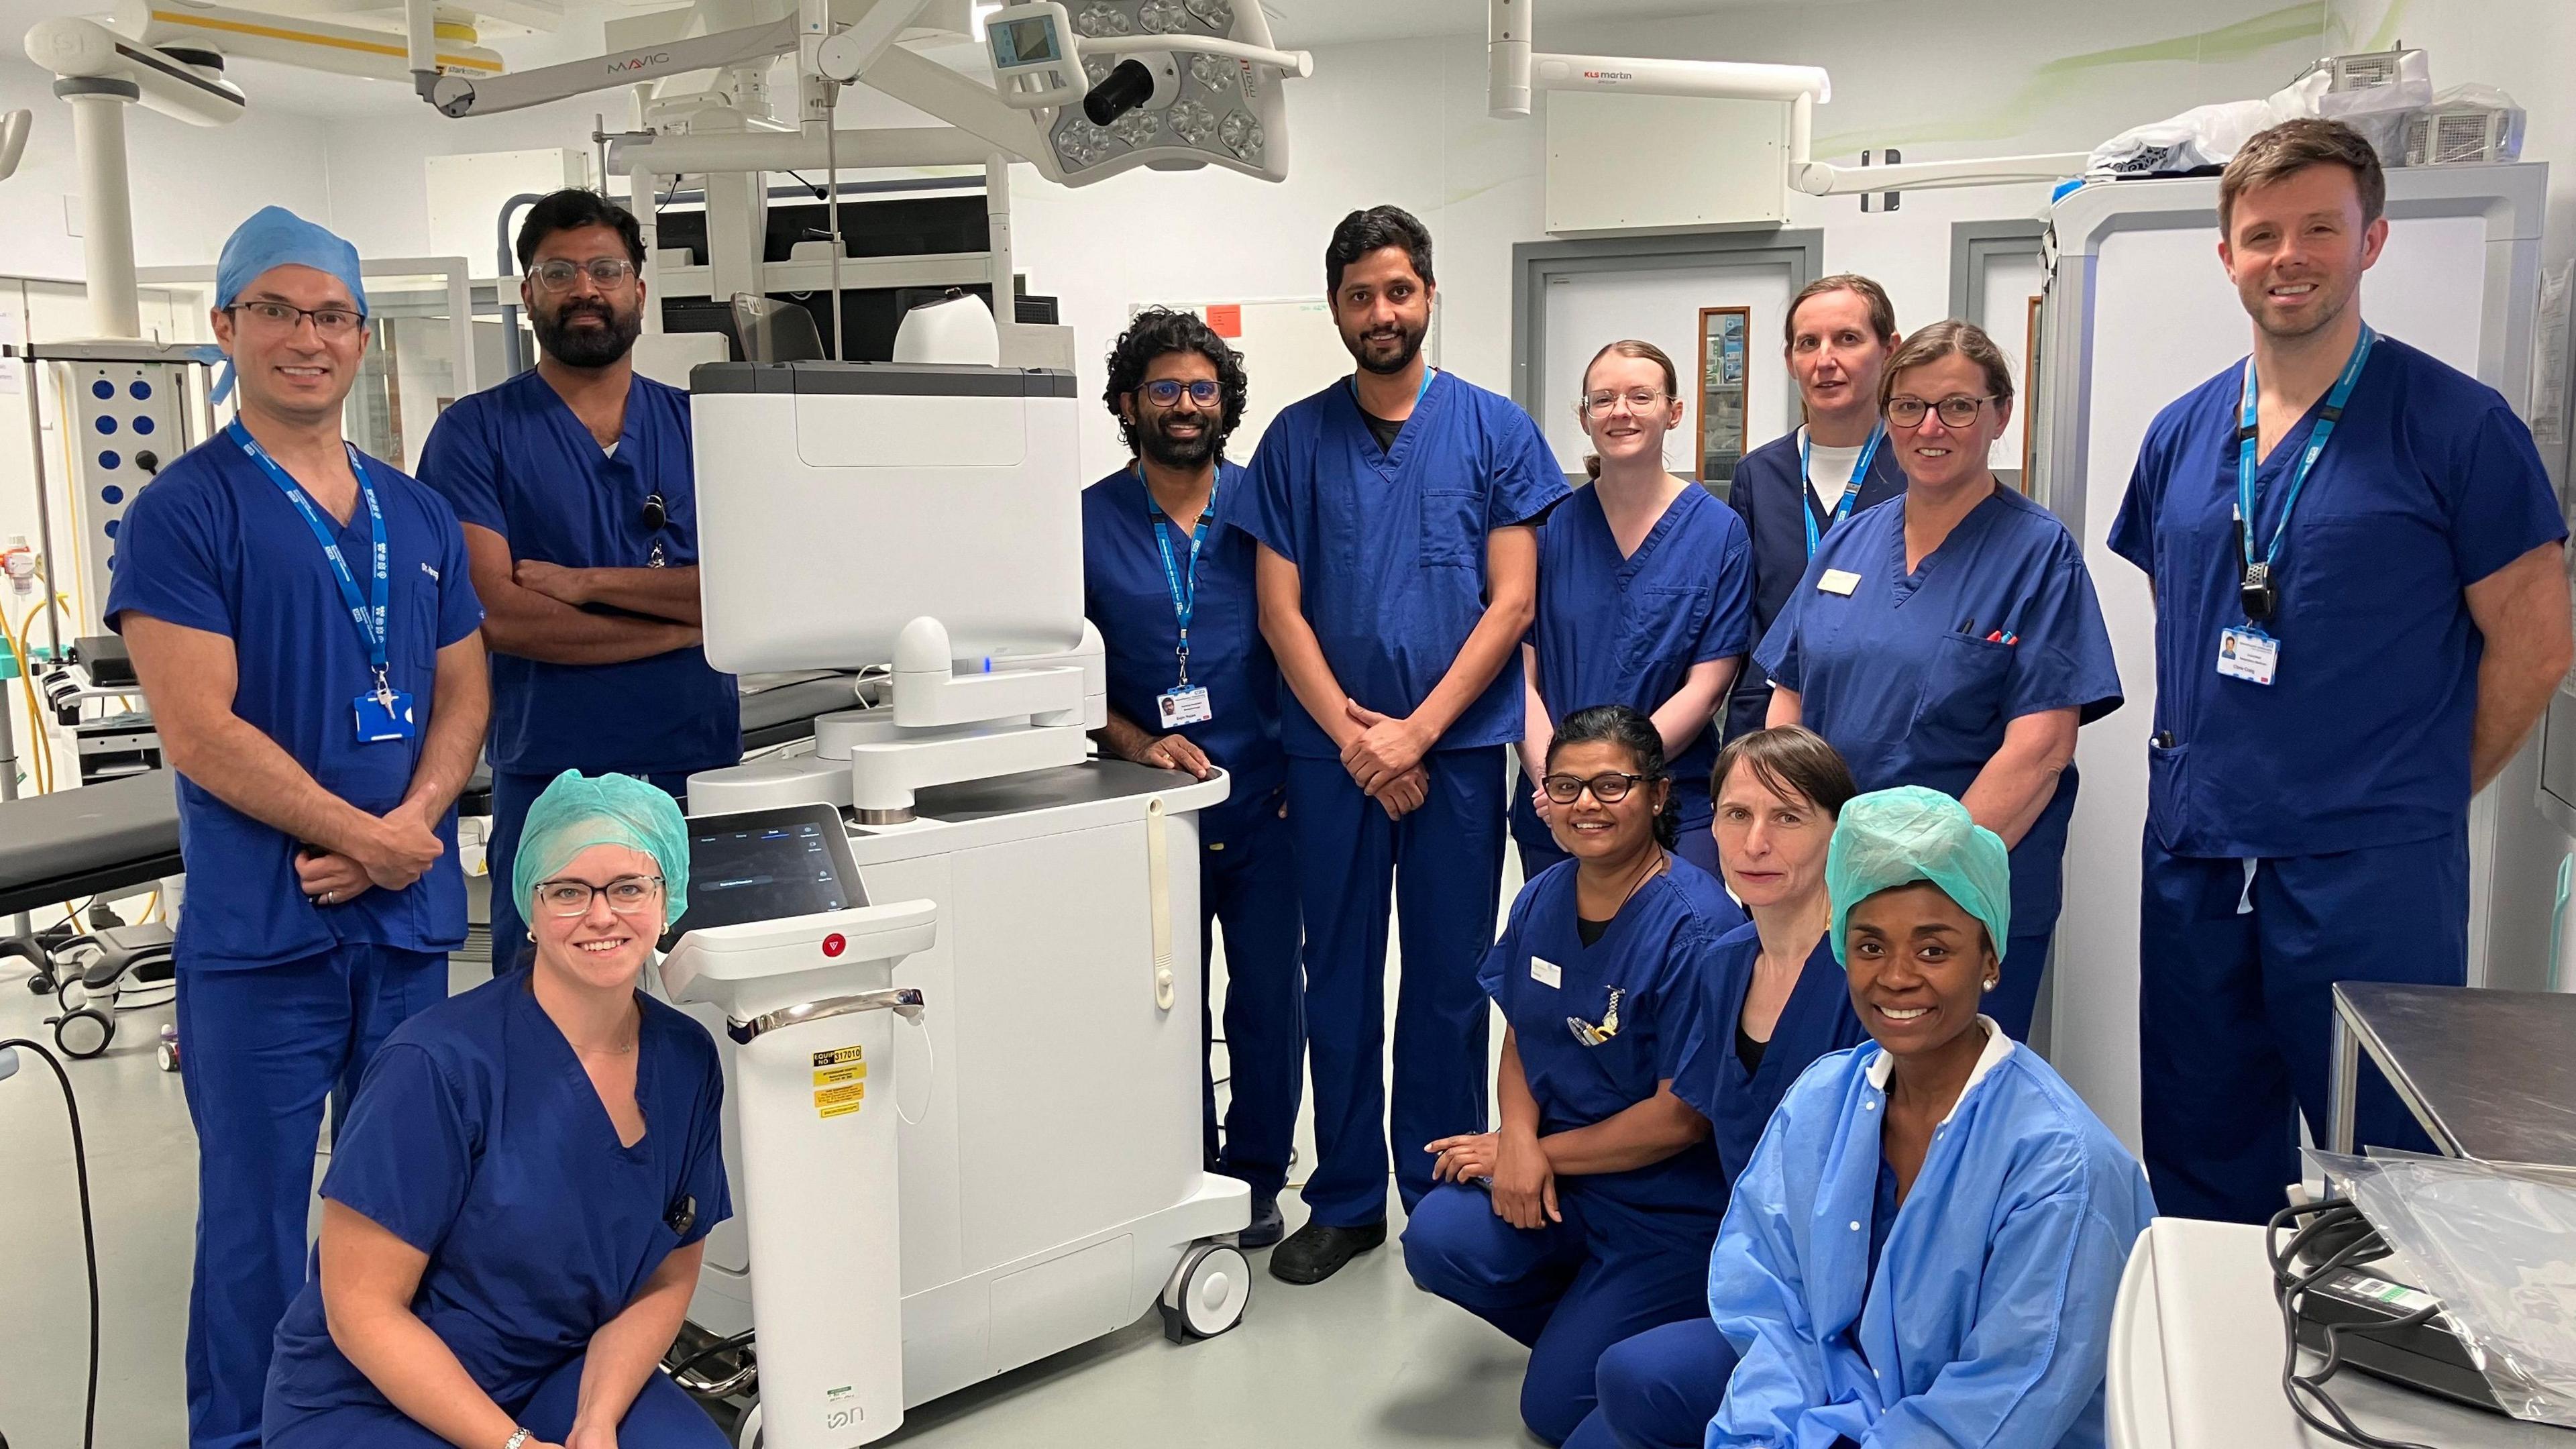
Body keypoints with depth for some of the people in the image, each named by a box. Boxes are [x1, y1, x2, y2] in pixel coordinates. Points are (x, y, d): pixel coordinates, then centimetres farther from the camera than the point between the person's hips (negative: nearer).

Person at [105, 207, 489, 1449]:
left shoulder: (419, 515, 10)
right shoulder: (184, 511, -6)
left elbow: (463, 693, 8)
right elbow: (199, 732, -13)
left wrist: (409, 825, -9)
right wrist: (363, 836, -14)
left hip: (411, 918, 5)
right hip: (261, 927, -5)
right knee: (257, 1210, 5)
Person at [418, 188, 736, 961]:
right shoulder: (477, 432, 2)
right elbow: (497, 614, -11)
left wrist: (588, 583, -11)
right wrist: (682, 622, -7)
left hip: (704, 772, 2)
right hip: (549, 776, -2)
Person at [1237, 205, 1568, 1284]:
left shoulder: (1495, 429, 3)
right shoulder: (1296, 438, 6)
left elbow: (1511, 600, -2)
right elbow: (1280, 607, 2)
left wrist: (1416, 730, -11)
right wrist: (1353, 734, -10)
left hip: (1460, 747, -1)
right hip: (1331, 751, 1)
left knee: (1449, 982, 7)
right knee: (1339, 981, 8)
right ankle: (1346, 1202, 21)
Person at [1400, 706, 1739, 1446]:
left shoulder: (1698, 927, -21)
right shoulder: (1543, 899, 0)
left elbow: (1684, 1116, -18)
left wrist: (1544, 1151, -11)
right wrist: (1519, 1140, -12)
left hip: (1671, 1199, -6)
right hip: (1552, 1164, 6)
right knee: (1438, 1243, -20)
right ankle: (1595, 1318, 8)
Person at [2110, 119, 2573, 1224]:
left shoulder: (2457, 426, -6)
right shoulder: (2181, 434, 9)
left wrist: (2411, 797, 1)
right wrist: (2205, 775, 10)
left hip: (2373, 877, -5)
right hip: (2193, 861, 5)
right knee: (2202, 1171, 16)